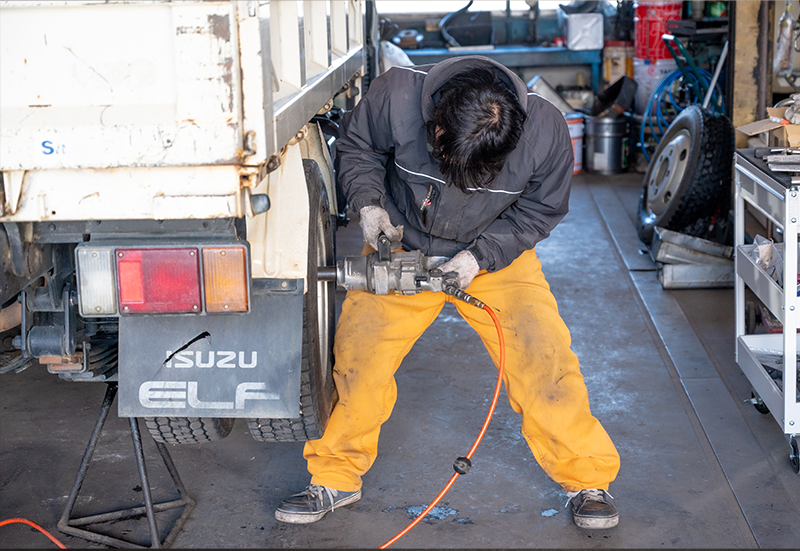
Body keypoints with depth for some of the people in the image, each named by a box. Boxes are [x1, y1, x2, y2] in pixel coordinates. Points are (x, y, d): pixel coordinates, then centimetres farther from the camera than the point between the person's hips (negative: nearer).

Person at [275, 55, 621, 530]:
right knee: (359, 349, -10)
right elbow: (357, 144, -4)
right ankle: (336, 478, 11)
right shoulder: (396, 95, -28)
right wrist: (369, 202, -20)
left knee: (543, 356, -14)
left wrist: (481, 255, -20)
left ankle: (587, 480, 7)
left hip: (497, 255, 0)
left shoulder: (546, 130, -27)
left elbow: (540, 210, -8)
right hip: (402, 246, 1)